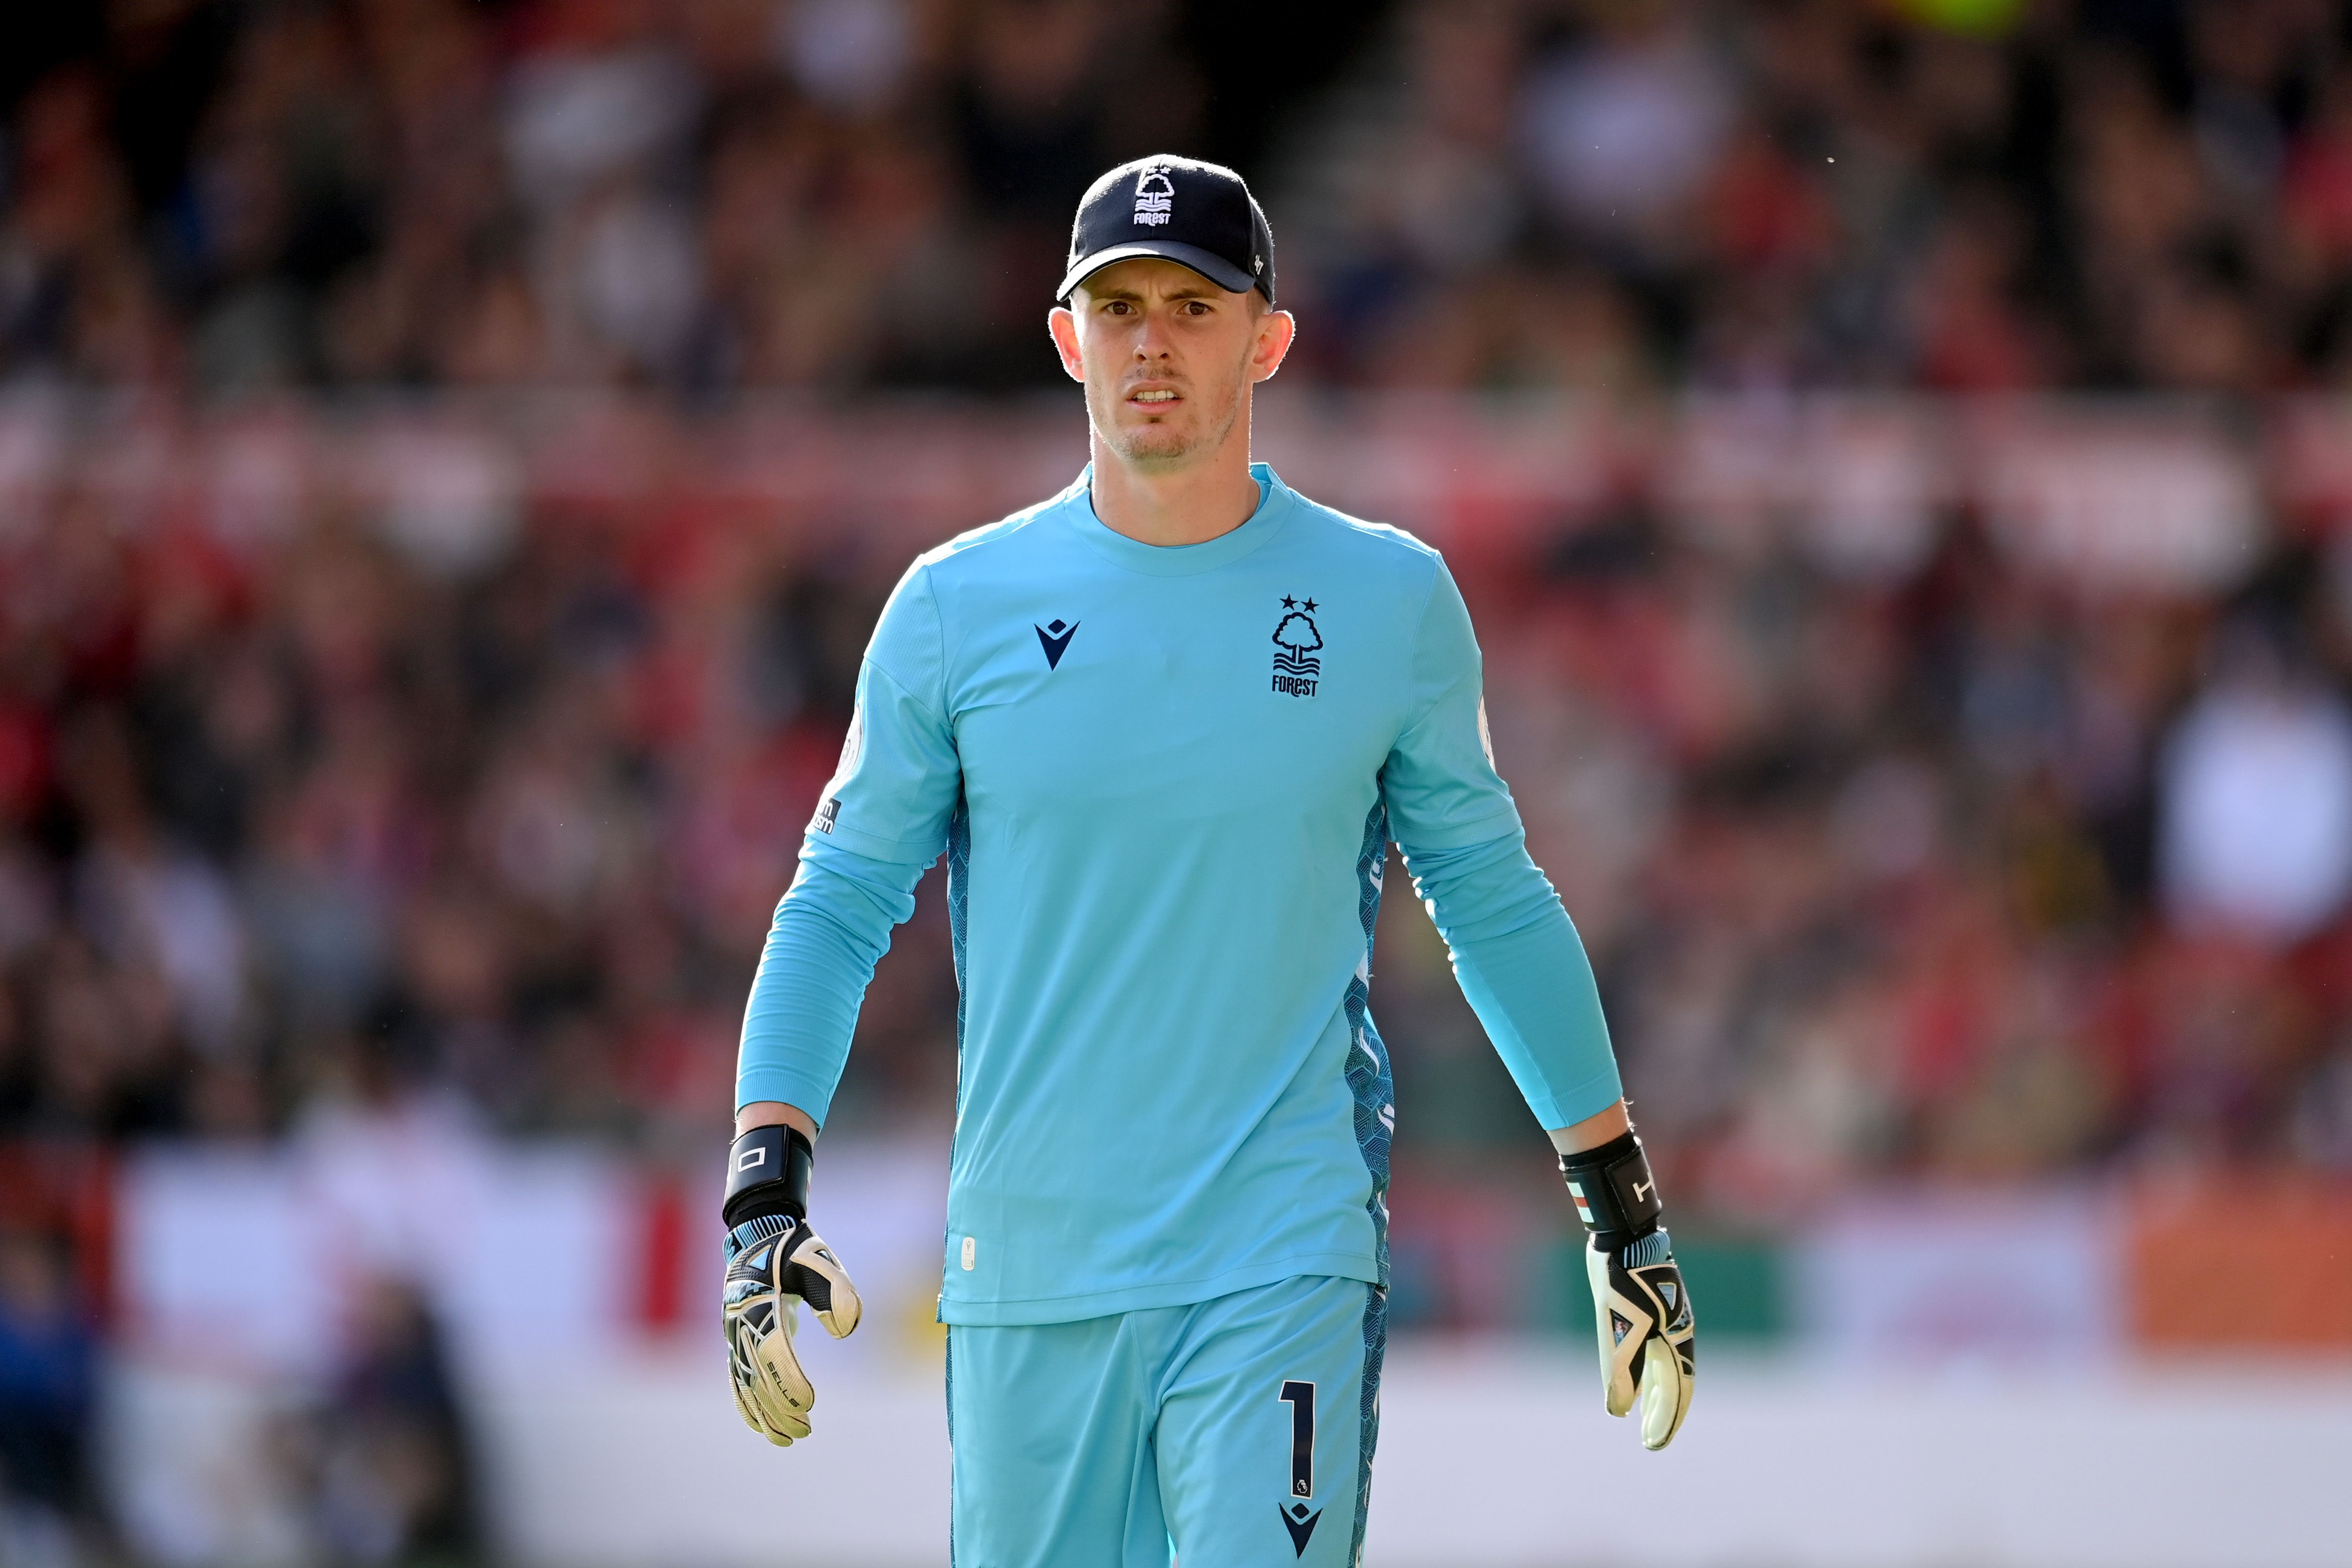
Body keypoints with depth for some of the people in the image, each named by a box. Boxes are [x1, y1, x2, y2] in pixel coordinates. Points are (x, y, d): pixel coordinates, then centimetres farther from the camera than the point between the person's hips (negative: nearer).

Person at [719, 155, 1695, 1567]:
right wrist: (765, 1196, -6)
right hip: (1029, 1278, 2)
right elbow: (841, 906, 7)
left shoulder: (1388, 602, 4)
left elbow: (1494, 905, 14)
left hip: (1288, 1275, -2)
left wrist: (1623, 1205, 15)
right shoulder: (960, 606, 4)